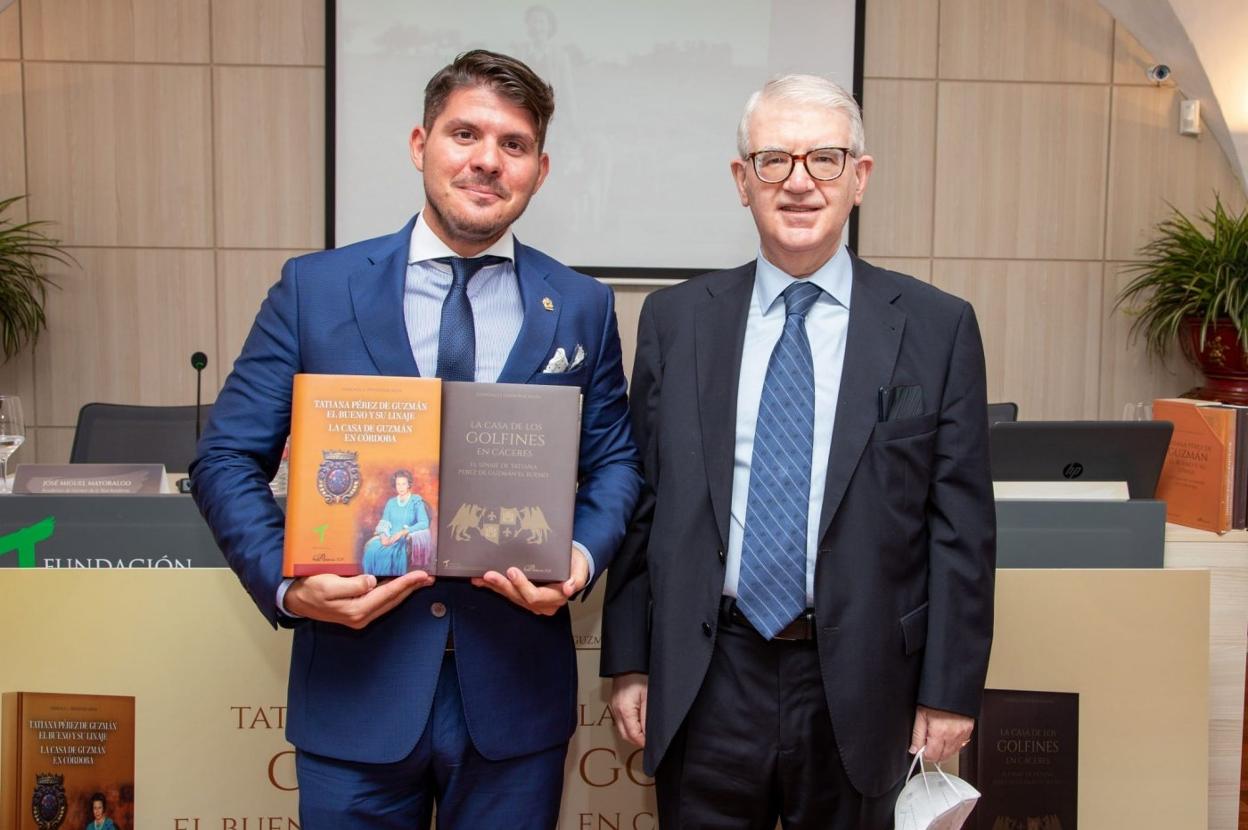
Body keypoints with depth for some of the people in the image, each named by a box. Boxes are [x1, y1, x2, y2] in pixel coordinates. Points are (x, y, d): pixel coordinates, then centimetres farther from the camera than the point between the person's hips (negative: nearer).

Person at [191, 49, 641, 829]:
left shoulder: (581, 307, 2)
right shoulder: (314, 288, -1)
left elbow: (614, 463, 7)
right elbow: (228, 458, 1)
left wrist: (582, 556, -12)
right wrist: (284, 579, -14)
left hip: (514, 687, 1)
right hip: (356, 683, 0)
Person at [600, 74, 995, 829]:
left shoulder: (936, 327, -2)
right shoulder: (675, 320, 3)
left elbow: (962, 526, -2)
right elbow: (641, 500, 5)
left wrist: (951, 688, -2)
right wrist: (628, 659, 4)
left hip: (858, 685, -1)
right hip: (705, 682, 1)